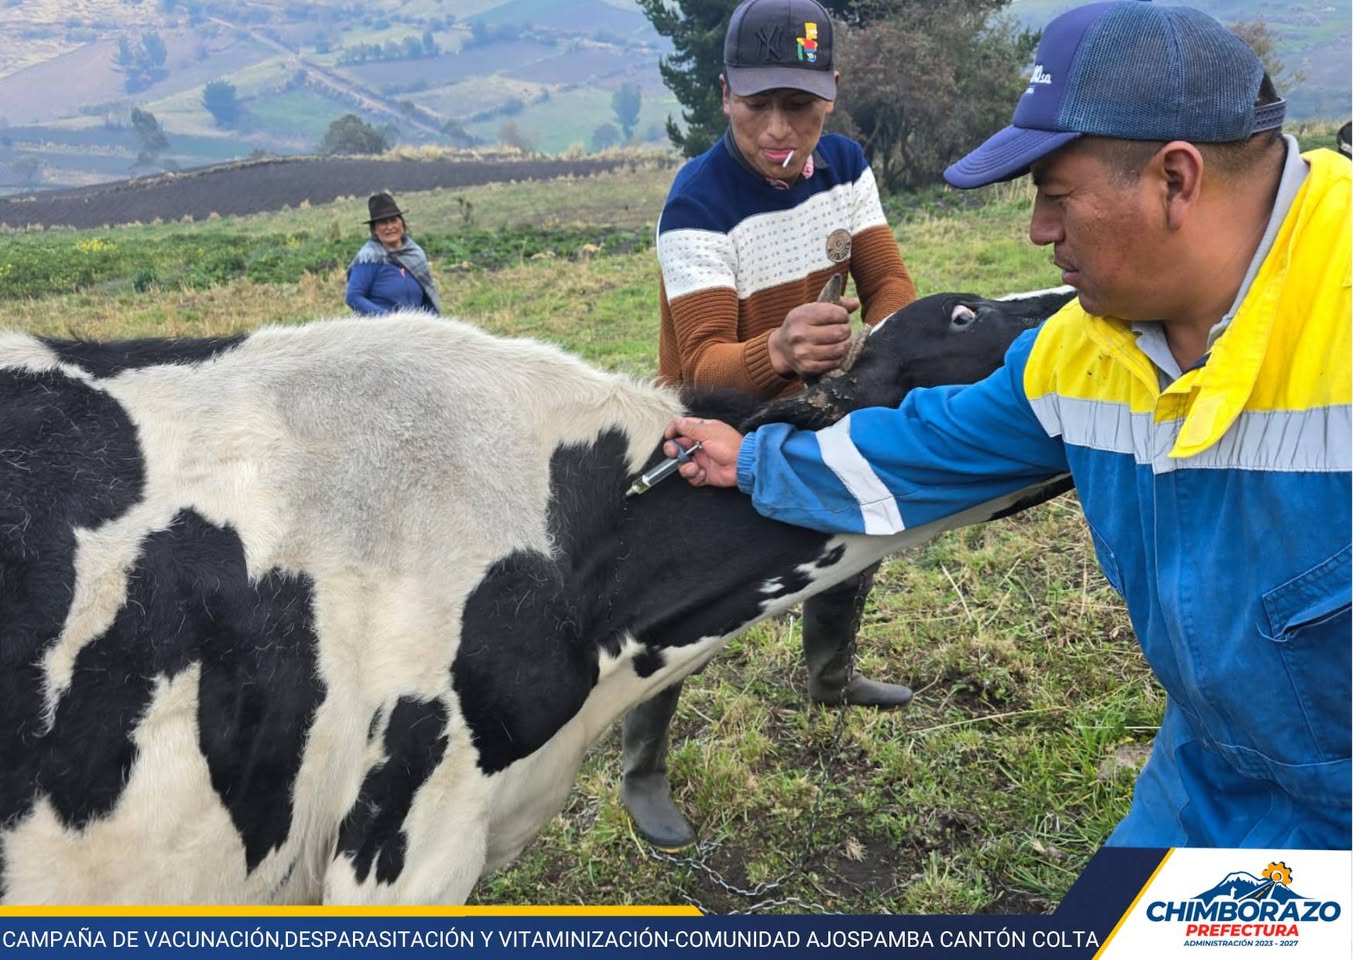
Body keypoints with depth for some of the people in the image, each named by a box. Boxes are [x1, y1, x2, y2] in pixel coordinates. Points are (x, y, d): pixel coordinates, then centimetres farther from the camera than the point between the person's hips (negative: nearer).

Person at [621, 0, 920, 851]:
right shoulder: (698, 203, -30)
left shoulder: (845, 165, -10)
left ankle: (830, 675, 51)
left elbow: (887, 280, -11)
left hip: (803, 405, 7)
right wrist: (776, 352, -60)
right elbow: (705, 360, -38)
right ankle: (643, 776, 13)